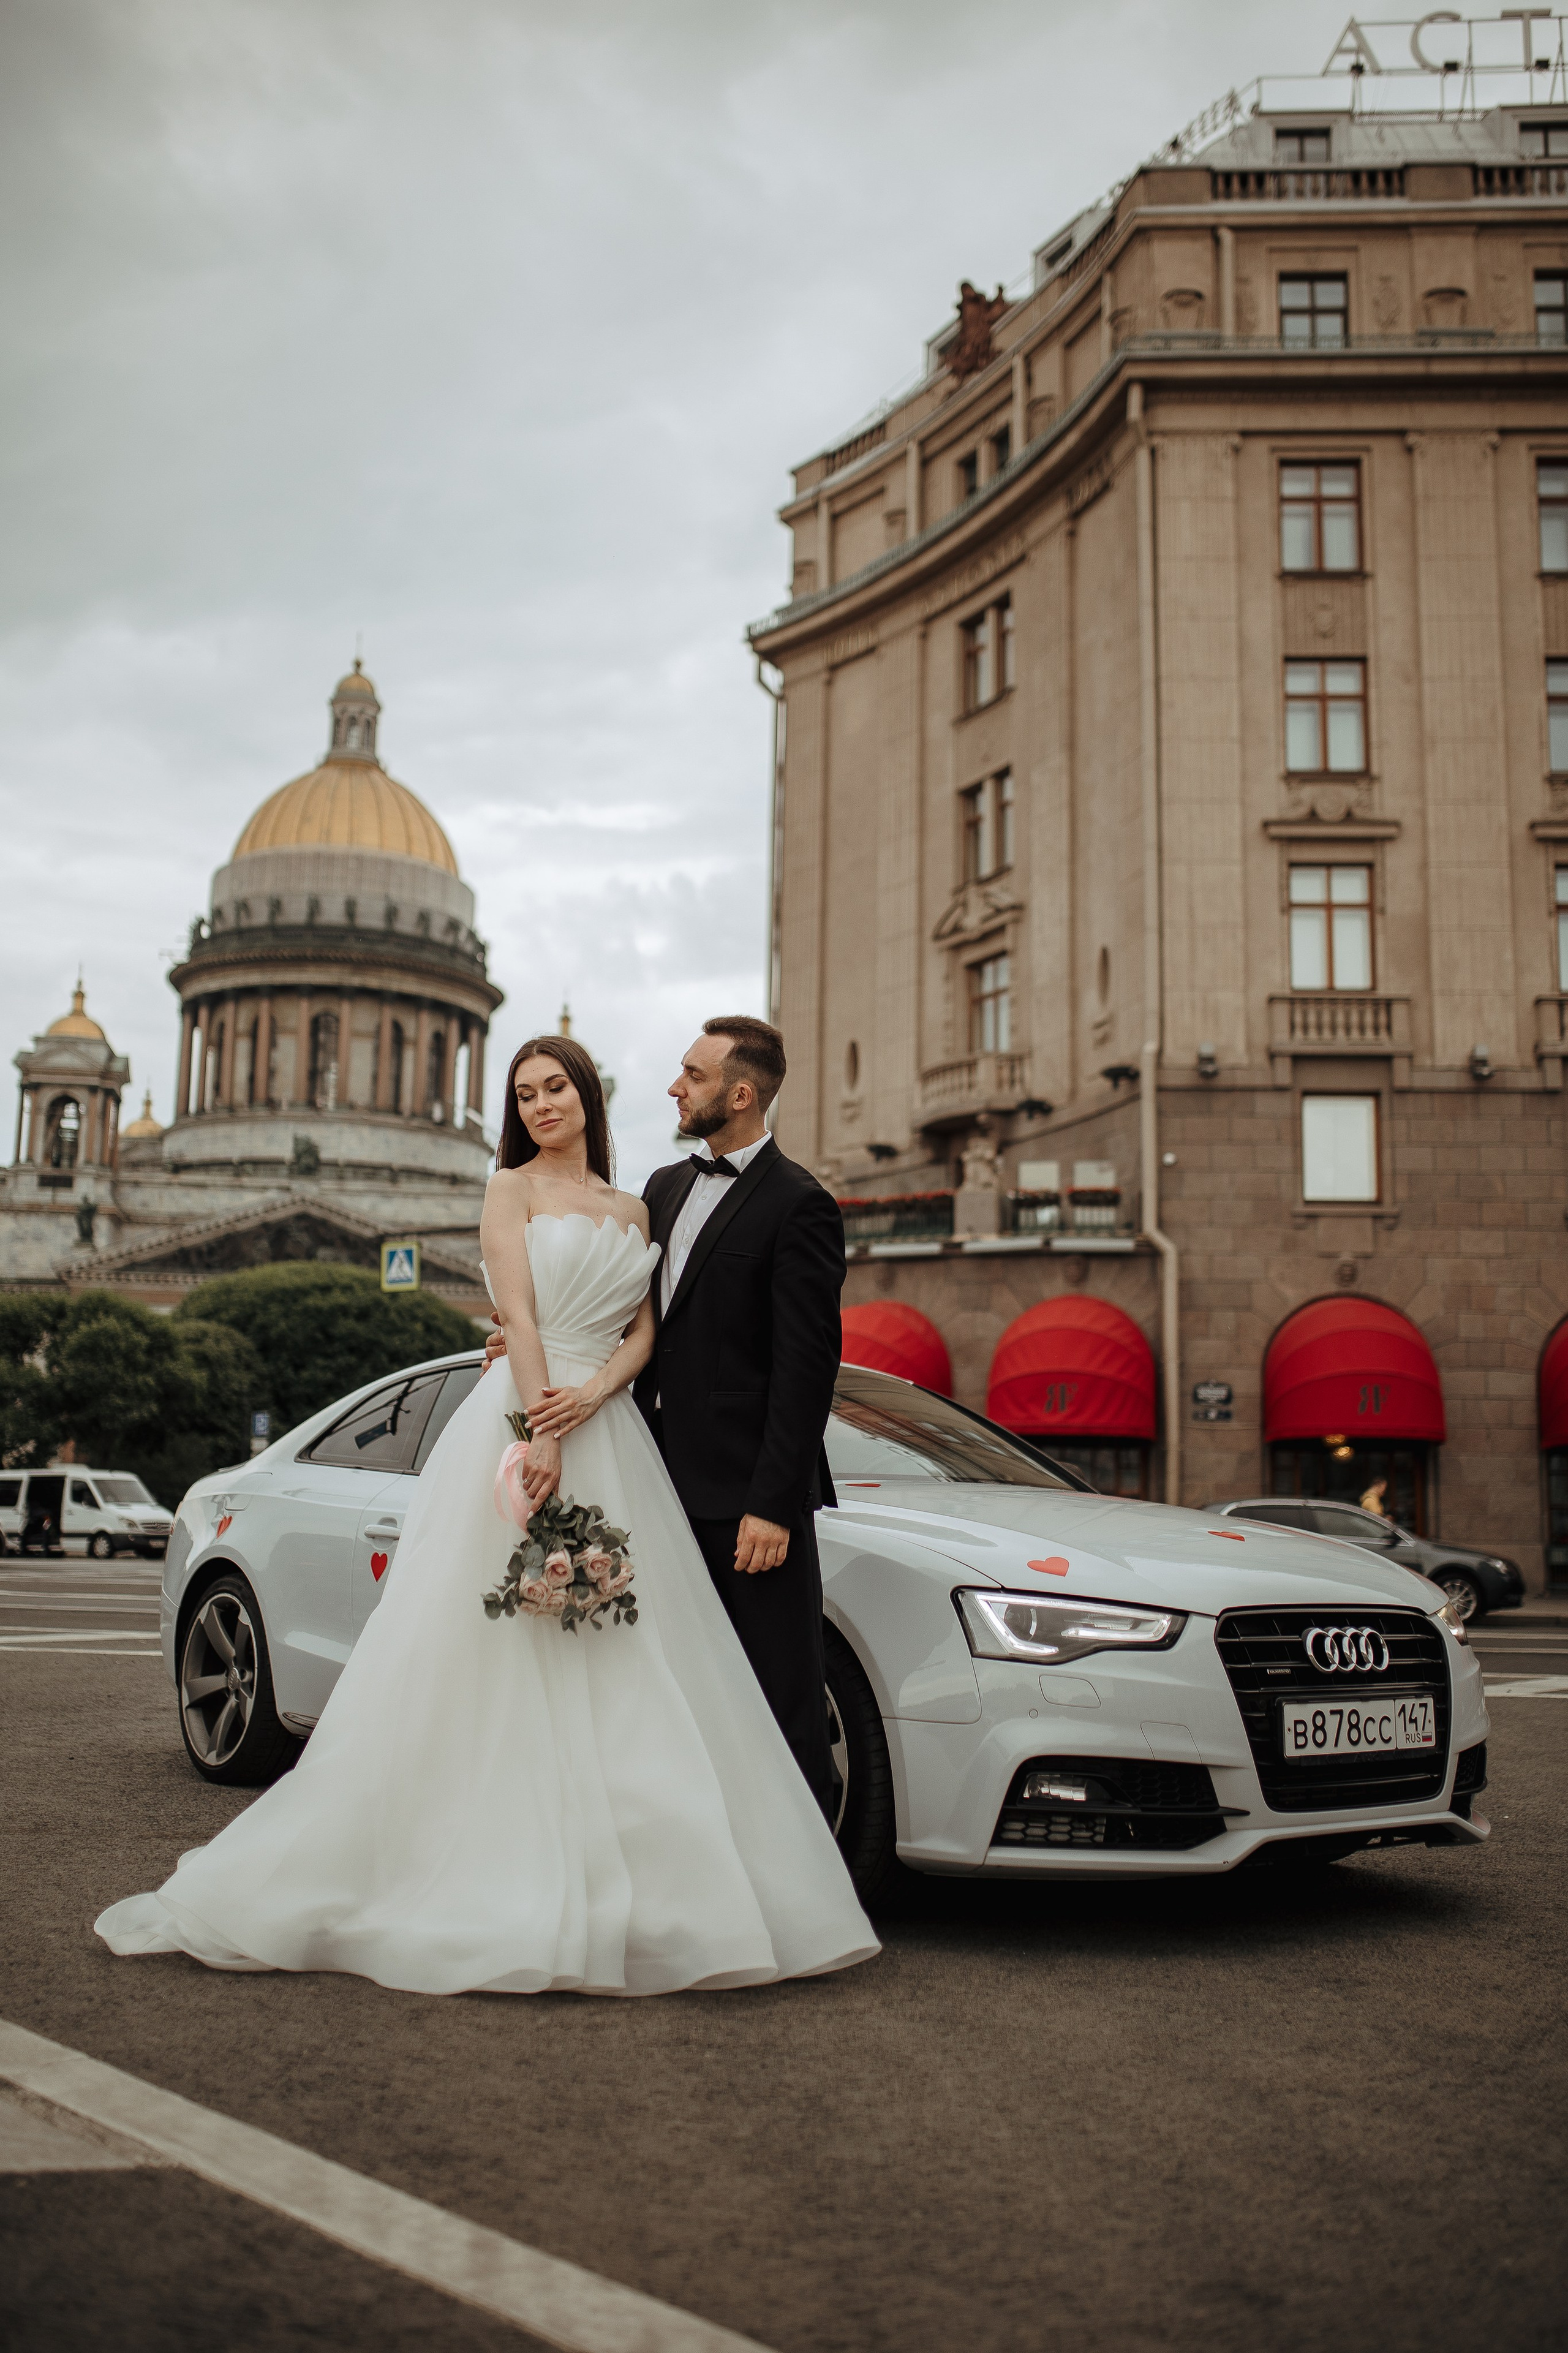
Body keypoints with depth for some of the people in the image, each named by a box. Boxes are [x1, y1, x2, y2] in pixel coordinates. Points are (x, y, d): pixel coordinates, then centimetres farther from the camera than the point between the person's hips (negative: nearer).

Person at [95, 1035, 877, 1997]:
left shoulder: (633, 1212, 19)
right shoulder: (513, 1188, 5)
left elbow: (644, 1330, 10)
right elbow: (519, 1314, -7)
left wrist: (594, 1393, -11)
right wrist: (539, 1438, -18)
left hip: (611, 1431, 5)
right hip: (522, 1418, -5)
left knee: (617, 1672, 3)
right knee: (495, 1655, -5)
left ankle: (612, 1890, 9)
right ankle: (488, 1882, 3)